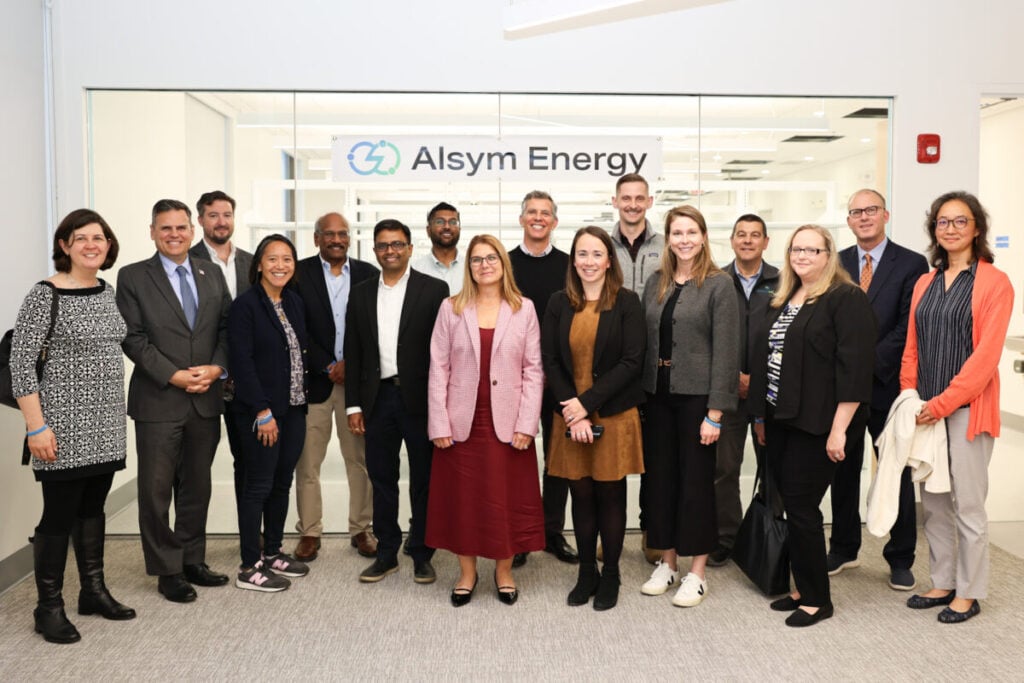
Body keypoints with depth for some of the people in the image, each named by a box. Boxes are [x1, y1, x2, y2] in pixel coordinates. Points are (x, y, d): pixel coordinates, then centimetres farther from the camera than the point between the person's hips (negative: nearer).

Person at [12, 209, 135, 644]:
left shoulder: (107, 292, 8)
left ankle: (93, 591, 29)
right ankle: (49, 607, 17)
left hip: (105, 424, 6)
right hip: (64, 426, -6)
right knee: (59, 514, 2)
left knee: (93, 507, 16)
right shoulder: (45, 295, -11)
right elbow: (20, 362, -13)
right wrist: (36, 427, -17)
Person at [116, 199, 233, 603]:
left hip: (205, 399, 4)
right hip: (158, 401, -4)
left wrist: (217, 367, -9)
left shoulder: (212, 276, 10)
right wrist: (173, 376, -15)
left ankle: (193, 561, 26)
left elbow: (226, 327, 8)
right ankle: (167, 570, 16)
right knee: (157, 490, 3)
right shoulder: (132, 277, -2)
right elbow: (132, 338, -8)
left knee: (197, 487, 13)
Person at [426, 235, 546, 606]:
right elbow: (439, 368, 1)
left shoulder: (524, 309, 3)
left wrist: (526, 423, -7)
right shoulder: (451, 308, 4)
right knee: (462, 497, 7)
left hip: (507, 422, 0)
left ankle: (504, 571, 24)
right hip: (462, 422, 1)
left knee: (507, 497, 6)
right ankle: (467, 573, 23)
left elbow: (533, 369, 1)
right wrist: (439, 424, -5)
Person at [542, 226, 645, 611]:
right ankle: (587, 573, 24)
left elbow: (632, 361, -9)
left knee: (610, 495, 7)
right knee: (581, 495, 9)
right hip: (570, 417, 2)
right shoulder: (559, 303, 4)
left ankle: (610, 576, 22)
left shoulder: (626, 302, -3)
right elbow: (550, 361, 0)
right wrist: (573, 414, -10)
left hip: (614, 415, -2)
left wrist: (586, 403, -14)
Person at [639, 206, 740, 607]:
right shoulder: (655, 283, 9)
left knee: (696, 480, 4)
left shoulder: (719, 285, -6)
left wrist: (715, 412, -14)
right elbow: (645, 343, 8)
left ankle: (696, 573, 18)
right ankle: (667, 563, 26)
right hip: (658, 395, 5)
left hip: (696, 397, -5)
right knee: (660, 477, 10)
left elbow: (726, 351, -10)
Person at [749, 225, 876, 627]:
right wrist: (761, 416, 17)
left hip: (816, 425, -7)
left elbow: (855, 366, -17)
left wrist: (839, 429, -20)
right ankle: (804, 588, 24)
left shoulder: (846, 299, -9)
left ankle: (817, 598, 13)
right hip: (780, 420, 7)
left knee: (801, 507, -3)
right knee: (790, 505, 11)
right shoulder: (782, 301, 15)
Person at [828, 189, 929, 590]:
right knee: (843, 470, 12)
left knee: (898, 474, 7)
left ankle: (900, 560, 21)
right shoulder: (835, 264, 8)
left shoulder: (912, 264, -3)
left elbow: (908, 327, -10)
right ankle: (843, 549, 27)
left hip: (888, 385, -3)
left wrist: (869, 362, -17)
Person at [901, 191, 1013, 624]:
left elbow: (986, 353, -13)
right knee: (933, 503, 12)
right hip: (925, 411, 6)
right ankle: (942, 583, 26)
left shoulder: (994, 283, -6)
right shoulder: (924, 284, 12)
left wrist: (943, 403, -16)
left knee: (967, 505, 3)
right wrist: (909, 397, 1)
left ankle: (969, 593, 18)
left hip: (966, 409, -5)